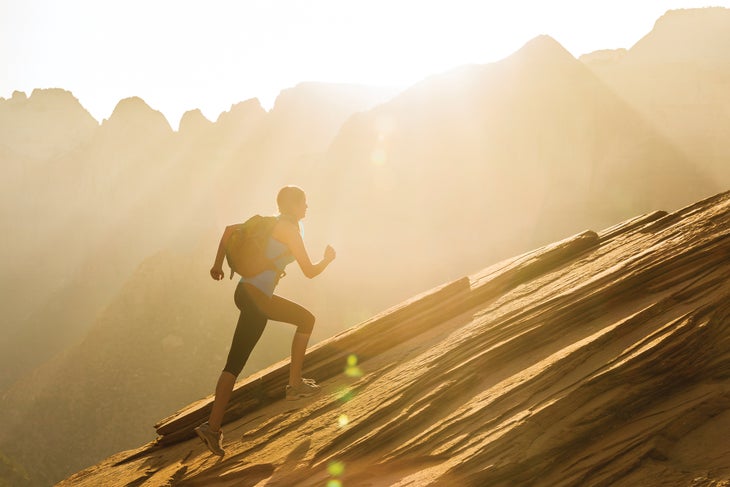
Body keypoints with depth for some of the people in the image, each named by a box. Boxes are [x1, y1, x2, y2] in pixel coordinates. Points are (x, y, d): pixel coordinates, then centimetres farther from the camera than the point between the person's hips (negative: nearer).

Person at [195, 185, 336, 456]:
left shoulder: (271, 224, 16)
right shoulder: (289, 229, -9)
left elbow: (230, 229, 21)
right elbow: (310, 272, -8)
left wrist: (218, 264, 25)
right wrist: (328, 259, 12)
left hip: (252, 294, 10)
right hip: (255, 300, -10)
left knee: (306, 319, 21)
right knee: (235, 364, -8)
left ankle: (295, 383, 22)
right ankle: (213, 427, -7)